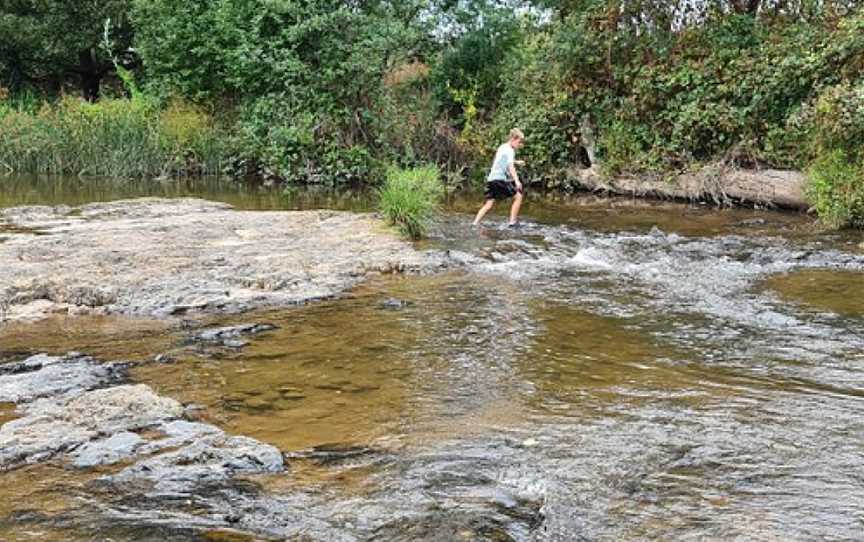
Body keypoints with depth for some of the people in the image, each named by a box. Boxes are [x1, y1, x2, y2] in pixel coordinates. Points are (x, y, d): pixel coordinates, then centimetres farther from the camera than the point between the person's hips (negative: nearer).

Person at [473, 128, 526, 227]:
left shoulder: (502, 147, 19)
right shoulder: (510, 151, -9)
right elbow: (510, 166, -24)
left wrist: (516, 162, 38)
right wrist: (517, 181, -34)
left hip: (491, 178, 9)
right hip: (500, 179, -9)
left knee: (489, 204, 7)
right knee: (518, 196, 1)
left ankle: (475, 223, -2)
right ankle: (513, 221, 1)